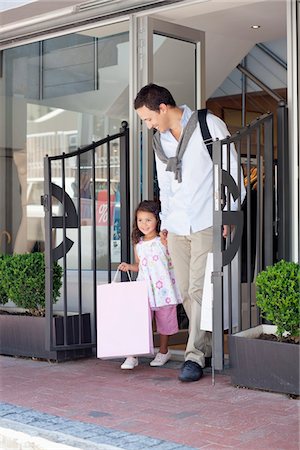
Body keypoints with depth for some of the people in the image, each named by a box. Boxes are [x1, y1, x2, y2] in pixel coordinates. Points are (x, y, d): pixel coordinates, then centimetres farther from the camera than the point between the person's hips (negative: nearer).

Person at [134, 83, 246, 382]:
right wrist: (165, 223, 17)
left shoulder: (209, 125, -3)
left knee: (198, 290, -11)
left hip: (206, 224, -6)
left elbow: (231, 170, -2)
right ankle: (208, 347, 16)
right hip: (176, 227, 6)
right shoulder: (159, 141, 16)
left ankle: (195, 356, -7)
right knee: (185, 292, 4)